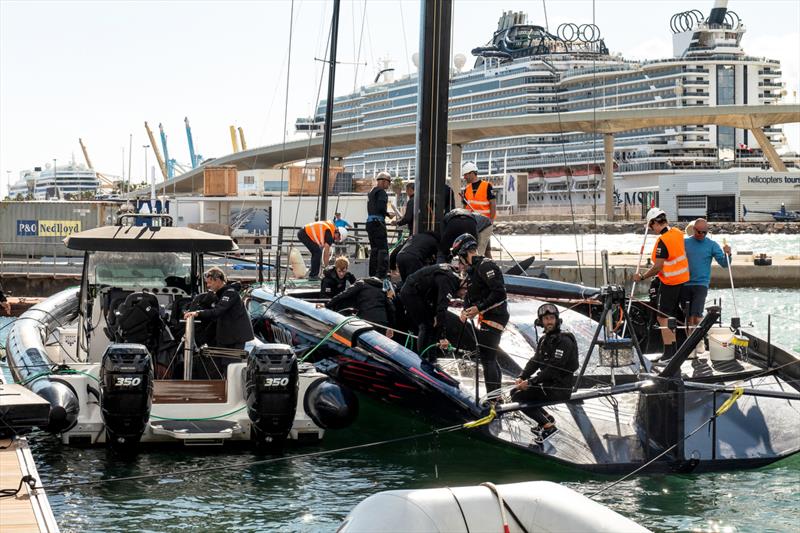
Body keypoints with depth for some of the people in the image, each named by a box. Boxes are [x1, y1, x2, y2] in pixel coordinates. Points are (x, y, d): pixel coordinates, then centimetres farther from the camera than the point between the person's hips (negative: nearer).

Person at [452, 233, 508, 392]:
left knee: (487, 358, -13)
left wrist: (479, 308, -23)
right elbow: (470, 295, 21)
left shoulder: (485, 265, -15)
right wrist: (465, 310, 1)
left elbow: (499, 293, -23)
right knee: (490, 358, 18)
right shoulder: (473, 270, 18)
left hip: (494, 316, -11)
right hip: (487, 317, 11)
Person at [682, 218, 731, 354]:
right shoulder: (684, 243, 6)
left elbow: (724, 264, -2)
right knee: (688, 316, 6)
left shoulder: (712, 245, 1)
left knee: (697, 314, -13)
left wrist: (727, 254, -23)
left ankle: (699, 342, 1)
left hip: (701, 283, -2)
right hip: (685, 284, 2)